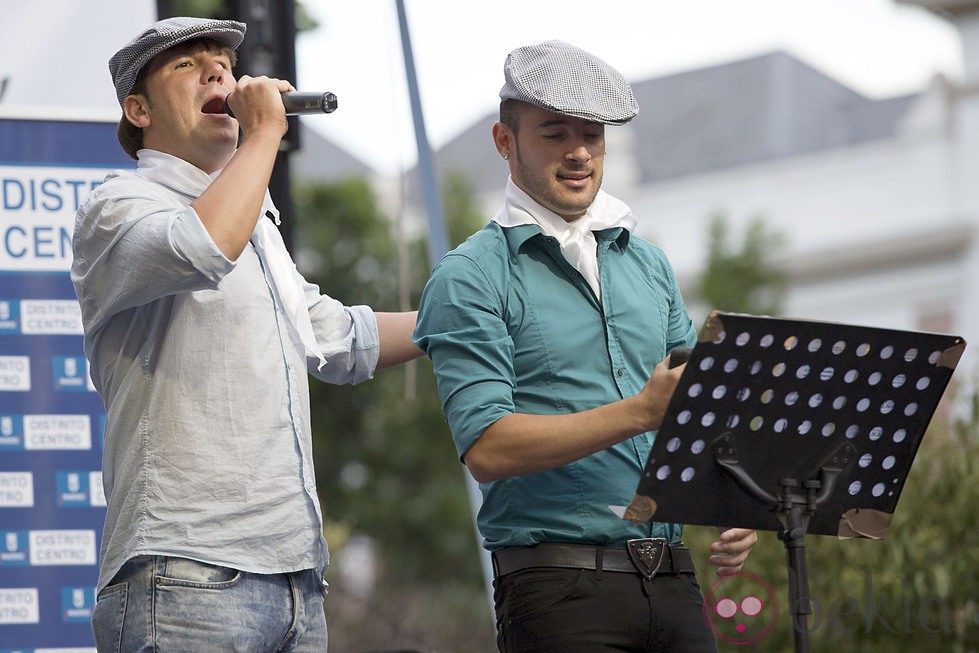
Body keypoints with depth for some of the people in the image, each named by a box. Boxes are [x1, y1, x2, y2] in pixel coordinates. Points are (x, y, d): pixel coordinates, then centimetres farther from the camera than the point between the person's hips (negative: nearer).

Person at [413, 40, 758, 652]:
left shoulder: (649, 263, 17)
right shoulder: (472, 277, -2)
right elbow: (487, 449, -14)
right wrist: (641, 412, -20)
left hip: (673, 578, 6)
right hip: (559, 589, -5)